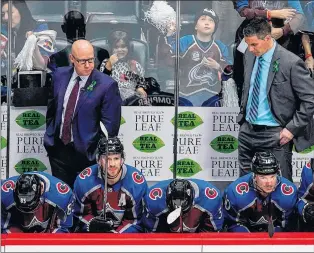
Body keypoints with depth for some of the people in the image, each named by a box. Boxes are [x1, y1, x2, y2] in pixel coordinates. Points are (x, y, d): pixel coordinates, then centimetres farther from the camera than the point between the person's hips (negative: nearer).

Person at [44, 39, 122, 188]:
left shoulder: (107, 85, -13)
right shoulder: (60, 75, 3)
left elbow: (110, 125, -10)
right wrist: (49, 134, 14)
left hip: (85, 152, -4)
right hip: (58, 148, 4)